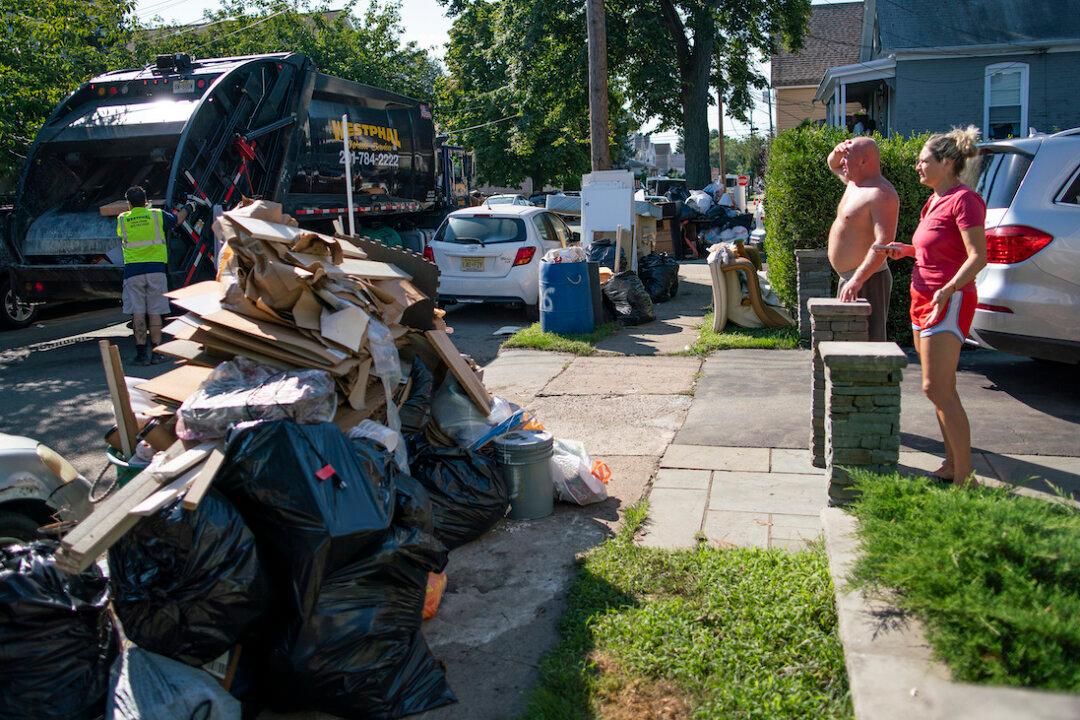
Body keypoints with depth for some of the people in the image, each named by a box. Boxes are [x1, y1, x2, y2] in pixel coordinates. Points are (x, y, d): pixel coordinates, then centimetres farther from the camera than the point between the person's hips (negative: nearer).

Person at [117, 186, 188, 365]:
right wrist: (187, 207, 43)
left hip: (132, 270, 0)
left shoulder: (122, 219, 5)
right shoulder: (157, 215, 4)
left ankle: (141, 353, -2)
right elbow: (178, 219, 21)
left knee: (138, 313, 0)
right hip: (156, 269, 0)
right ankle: (155, 352, 5)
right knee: (155, 313, 3)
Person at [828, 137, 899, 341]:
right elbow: (833, 165, 31)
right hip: (849, 278, 10)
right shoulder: (855, 182, 11)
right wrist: (838, 152, 6)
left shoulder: (880, 194, -18)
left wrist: (857, 280, -36)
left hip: (867, 279, -10)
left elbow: (884, 243, -28)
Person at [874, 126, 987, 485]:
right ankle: (951, 465, 19)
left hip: (948, 302, -10)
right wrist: (906, 249, 12)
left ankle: (964, 476, -6)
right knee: (941, 389, 11)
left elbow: (977, 256, -20)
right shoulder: (936, 200, 15)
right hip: (923, 297, 10)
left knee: (937, 388, -12)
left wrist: (948, 289, -33)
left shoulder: (963, 199, -13)